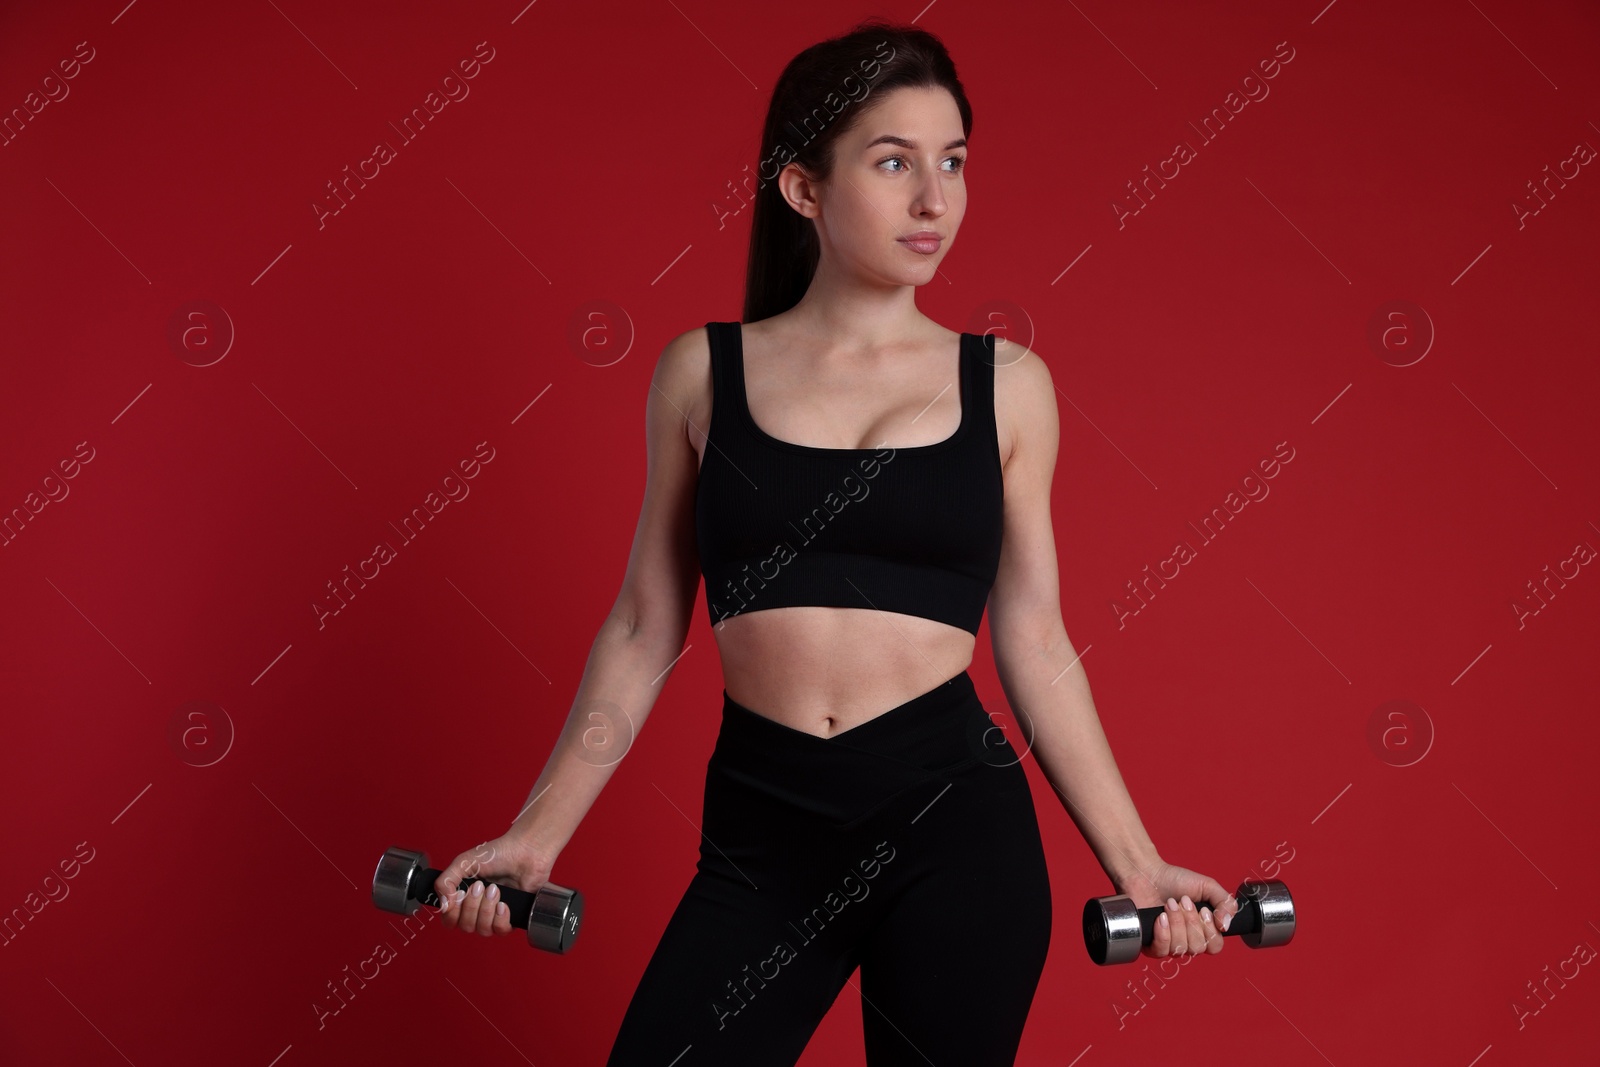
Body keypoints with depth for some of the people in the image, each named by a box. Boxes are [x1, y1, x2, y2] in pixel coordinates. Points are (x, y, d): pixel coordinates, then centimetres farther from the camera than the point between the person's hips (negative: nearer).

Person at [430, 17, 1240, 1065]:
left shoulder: (1007, 383, 5)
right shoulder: (705, 370, 4)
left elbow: (1034, 641, 8)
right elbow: (646, 627, 9)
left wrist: (1136, 863, 5)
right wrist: (540, 833, 6)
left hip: (958, 824, 0)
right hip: (760, 835, 0)